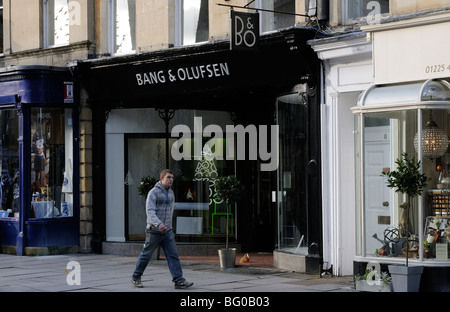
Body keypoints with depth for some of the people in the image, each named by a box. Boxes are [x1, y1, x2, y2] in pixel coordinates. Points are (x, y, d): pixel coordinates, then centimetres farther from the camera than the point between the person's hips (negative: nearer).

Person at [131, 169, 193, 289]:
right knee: (146, 255, 6)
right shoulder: (153, 192, -12)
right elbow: (150, 211, -23)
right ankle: (135, 278, 22)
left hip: (167, 231, 6)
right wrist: (159, 224, -36)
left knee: (173, 255, -5)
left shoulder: (170, 193, 11)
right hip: (154, 231, -6)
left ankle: (179, 281, -10)